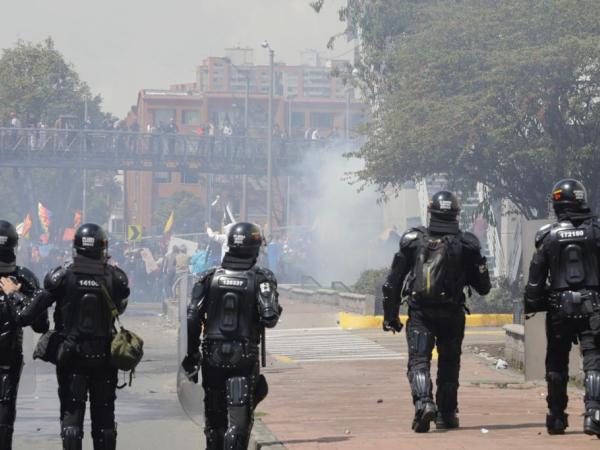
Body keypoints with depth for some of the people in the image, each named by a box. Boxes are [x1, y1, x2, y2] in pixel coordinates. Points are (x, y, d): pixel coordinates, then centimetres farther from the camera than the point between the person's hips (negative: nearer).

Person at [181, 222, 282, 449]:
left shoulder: (211, 276, 2)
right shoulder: (261, 278, -6)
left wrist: (191, 355, 6)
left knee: (214, 419, 17)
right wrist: (274, 311, 7)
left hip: (212, 355, 3)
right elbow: (269, 318, -16)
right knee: (239, 420, -5)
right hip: (244, 357, -3)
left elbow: (192, 318, -1)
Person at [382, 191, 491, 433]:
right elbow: (483, 286, 4)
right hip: (452, 314, 1)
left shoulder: (413, 240, -1)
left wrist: (390, 315, 9)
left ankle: (423, 402, -28)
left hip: (420, 313, -1)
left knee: (418, 361, -3)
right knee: (449, 364, 16)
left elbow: (393, 282, 1)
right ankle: (446, 415, 22)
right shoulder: (466, 244, -1)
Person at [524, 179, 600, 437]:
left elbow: (536, 277, 2)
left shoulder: (548, 235, -1)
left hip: (559, 308, 1)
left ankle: (556, 418, 19)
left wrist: (531, 305, 11)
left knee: (556, 365, 13)